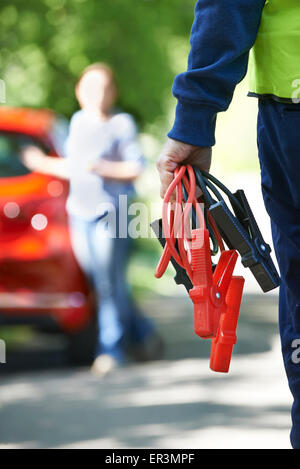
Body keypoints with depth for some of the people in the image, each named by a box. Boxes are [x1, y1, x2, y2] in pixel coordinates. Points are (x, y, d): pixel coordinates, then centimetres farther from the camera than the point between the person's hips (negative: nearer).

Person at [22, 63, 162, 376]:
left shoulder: (122, 124, -3)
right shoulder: (78, 122, 13)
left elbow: (135, 168, -7)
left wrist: (101, 167, -18)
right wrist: (44, 164, 14)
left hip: (111, 211, -5)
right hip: (80, 210, 5)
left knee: (110, 282, -6)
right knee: (98, 282, 5)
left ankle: (111, 348, 5)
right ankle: (142, 333, 21)